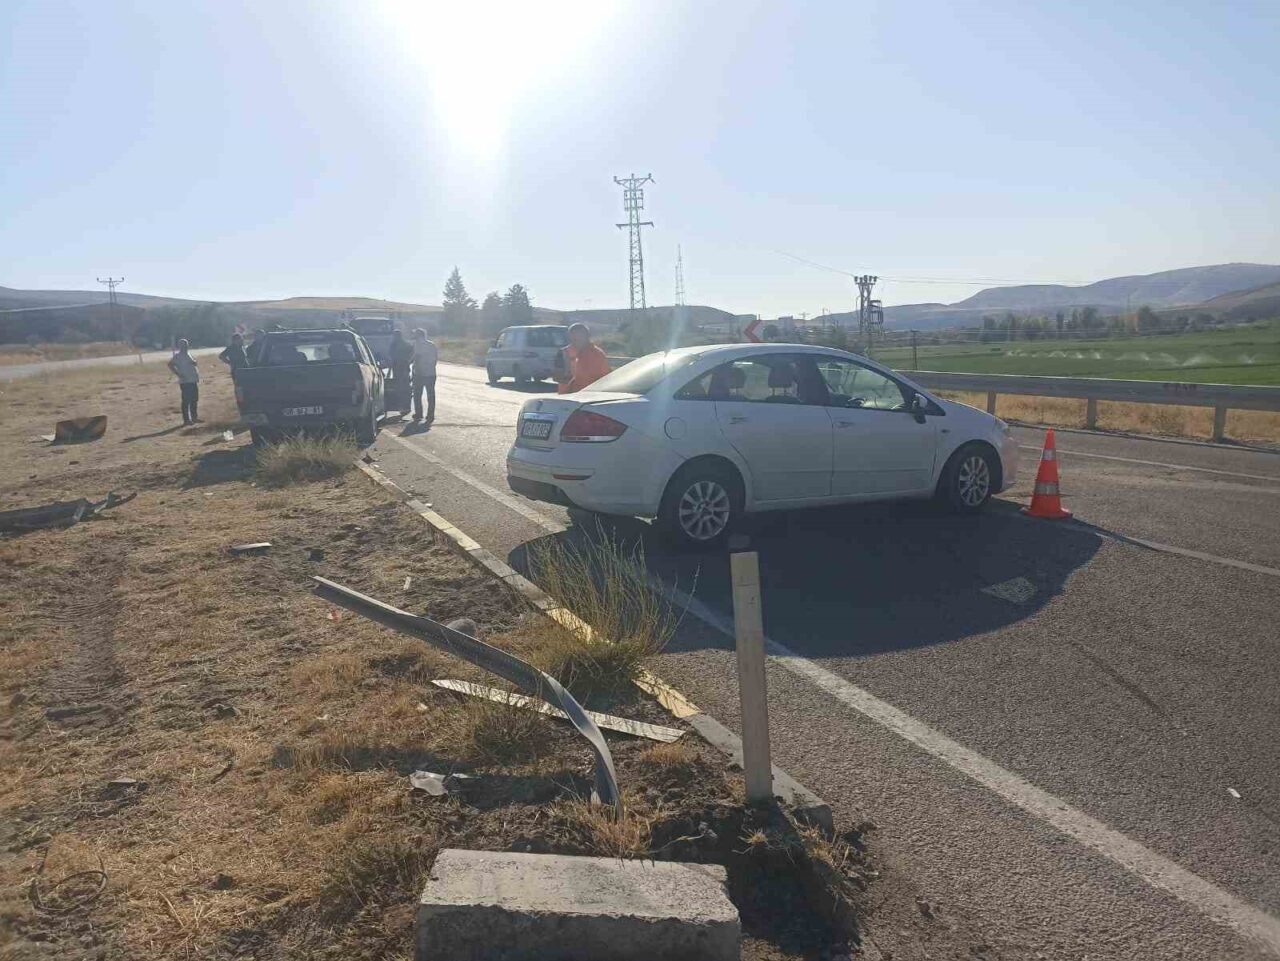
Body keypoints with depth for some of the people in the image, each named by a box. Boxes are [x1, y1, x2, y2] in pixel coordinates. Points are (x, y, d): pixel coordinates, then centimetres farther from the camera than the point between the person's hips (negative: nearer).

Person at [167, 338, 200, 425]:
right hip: (185, 382, -8)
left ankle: (194, 417, 21)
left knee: (194, 400, 12)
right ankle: (186, 419, -2)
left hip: (193, 381, 8)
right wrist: (179, 375, -21)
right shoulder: (178, 356, -8)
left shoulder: (188, 354, 16)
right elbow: (170, 365, -18)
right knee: (186, 401, -6)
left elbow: (195, 364, 25)